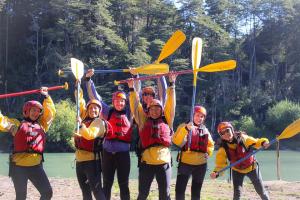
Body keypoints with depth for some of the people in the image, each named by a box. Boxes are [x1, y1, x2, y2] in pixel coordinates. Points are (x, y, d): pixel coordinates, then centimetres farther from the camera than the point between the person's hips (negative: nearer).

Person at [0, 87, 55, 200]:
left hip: (36, 166, 3)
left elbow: (51, 112, 23)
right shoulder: (17, 124, 10)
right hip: (18, 166, -3)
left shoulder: (41, 125, 19)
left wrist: (46, 97, 19)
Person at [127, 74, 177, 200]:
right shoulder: (144, 121, 12)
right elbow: (135, 106, 10)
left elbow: (170, 104, 10)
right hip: (147, 162, 0)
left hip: (164, 162, 0)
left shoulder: (166, 121, 12)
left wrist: (172, 84, 7)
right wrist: (132, 88, 4)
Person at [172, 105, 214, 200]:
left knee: (196, 190, 13)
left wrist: (208, 153, 1)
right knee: (180, 189, -9)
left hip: (201, 164, 4)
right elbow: (176, 141, -19)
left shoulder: (205, 130, 10)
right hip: (185, 163, -4)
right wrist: (186, 129, -30)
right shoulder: (184, 126, -4)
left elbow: (210, 144, 22)